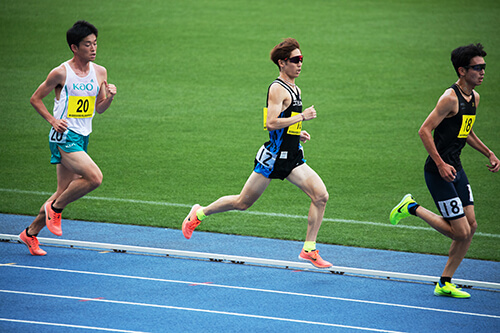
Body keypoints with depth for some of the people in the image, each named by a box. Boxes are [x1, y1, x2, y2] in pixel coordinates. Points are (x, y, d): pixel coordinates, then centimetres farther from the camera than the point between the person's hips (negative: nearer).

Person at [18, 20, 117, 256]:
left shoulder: (100, 72, 6)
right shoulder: (61, 73, -11)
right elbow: (35, 99, 0)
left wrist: (109, 97, -5)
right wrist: (52, 120, -13)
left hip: (82, 138, 7)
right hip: (64, 137, -7)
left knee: (64, 191, 9)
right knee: (94, 177, -24)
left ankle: (31, 233, 24)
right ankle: (55, 208, -3)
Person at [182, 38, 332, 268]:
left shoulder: (295, 90, 14)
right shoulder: (277, 89, -14)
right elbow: (271, 123, -26)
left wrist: (298, 133, 11)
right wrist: (302, 117, -23)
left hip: (292, 158, 8)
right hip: (273, 157, -8)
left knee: (321, 196, -9)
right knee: (243, 203, 2)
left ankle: (309, 249, -3)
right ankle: (199, 213, 26)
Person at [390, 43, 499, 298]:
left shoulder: (474, 97, 10)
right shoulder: (450, 98, -18)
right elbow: (424, 131, -19)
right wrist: (441, 164, -23)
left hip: (455, 169, 9)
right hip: (439, 172, -9)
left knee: (471, 226, 6)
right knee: (461, 231, -9)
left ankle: (445, 284, 16)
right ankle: (412, 208, 9)